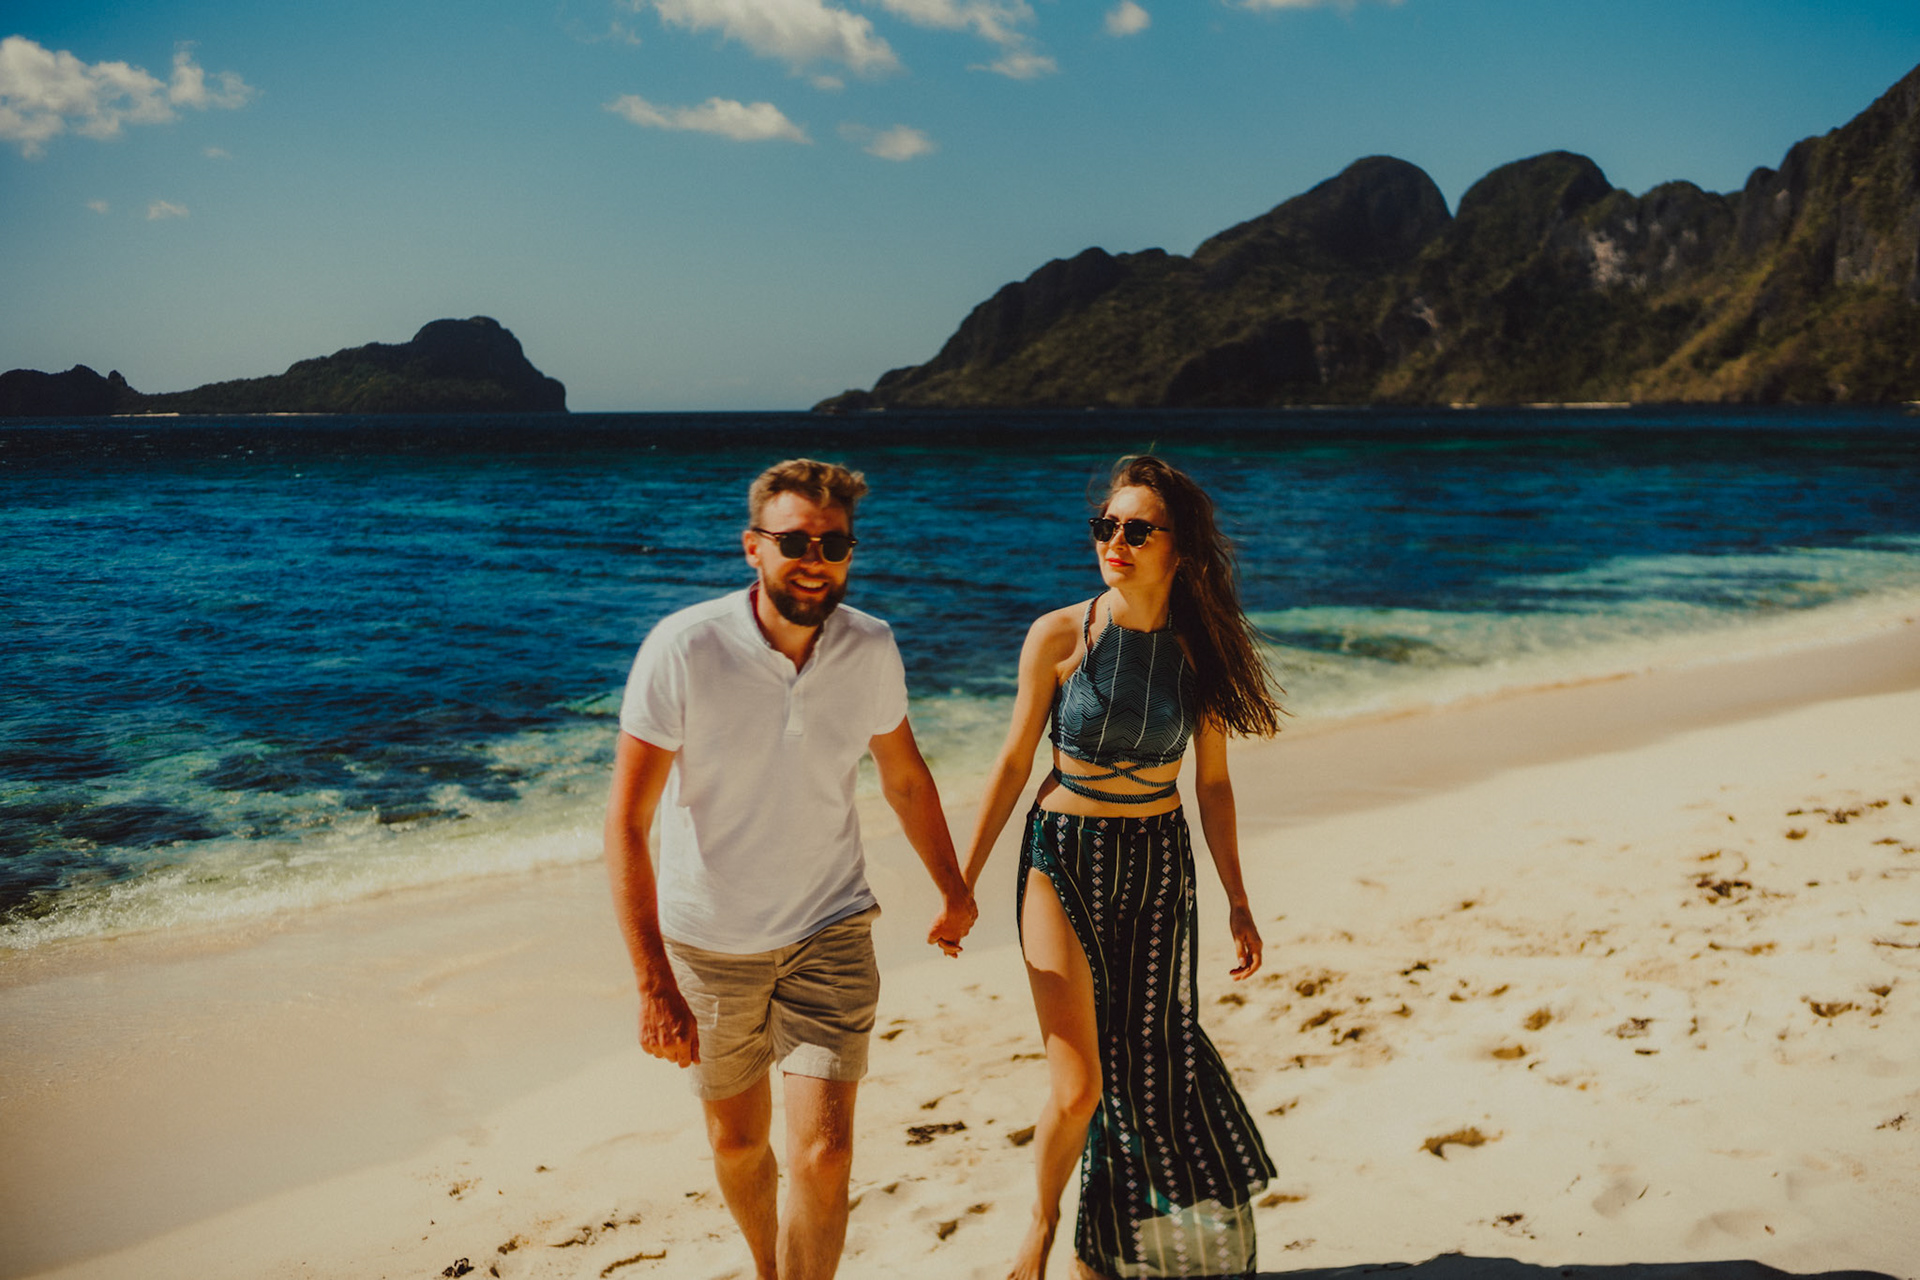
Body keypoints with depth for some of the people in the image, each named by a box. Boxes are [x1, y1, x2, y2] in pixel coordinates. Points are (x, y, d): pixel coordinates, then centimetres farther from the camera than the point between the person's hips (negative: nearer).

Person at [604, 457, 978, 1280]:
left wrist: (953, 889, 20)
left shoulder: (870, 649, -10)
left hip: (830, 932, 1)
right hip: (709, 942, -1)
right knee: (738, 1142, 18)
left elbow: (904, 777, 8)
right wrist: (653, 985, -25)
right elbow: (627, 823, -20)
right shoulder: (682, 649, -21)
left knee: (823, 1153, -10)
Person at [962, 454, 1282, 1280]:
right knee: (1076, 1087, -8)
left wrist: (1237, 901, 7)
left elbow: (1212, 783, 4)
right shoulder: (1058, 637, -10)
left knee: (1146, 1061, 11)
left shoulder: (1201, 647, -4)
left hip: (1159, 866, 3)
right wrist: (963, 881, 1)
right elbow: (1014, 761, -2)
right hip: (1064, 857, -2)